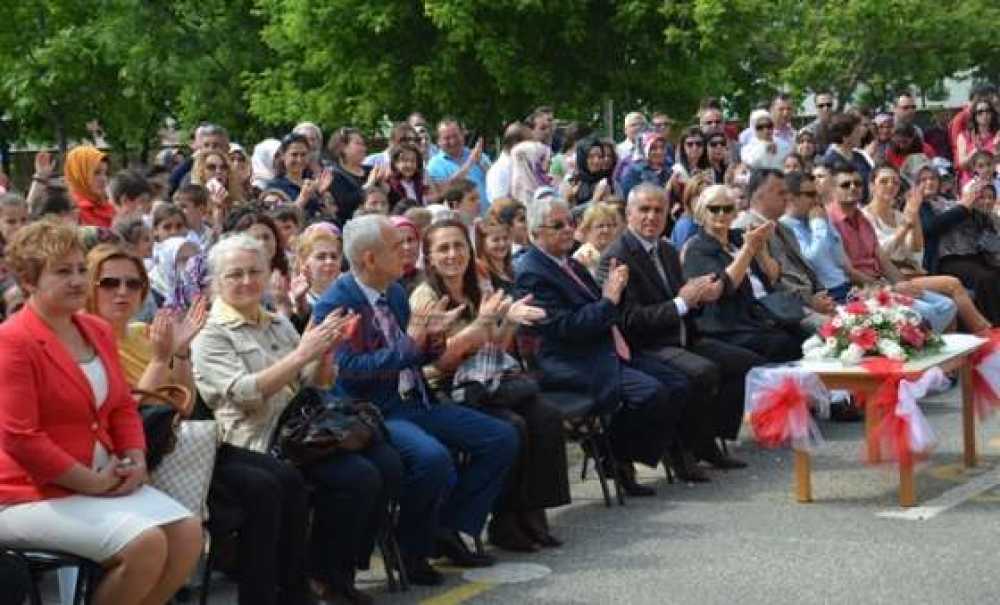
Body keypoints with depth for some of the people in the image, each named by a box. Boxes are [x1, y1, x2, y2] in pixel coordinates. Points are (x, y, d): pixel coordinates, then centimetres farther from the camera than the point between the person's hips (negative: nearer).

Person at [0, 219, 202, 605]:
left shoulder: (97, 330, 11)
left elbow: (123, 407, 19)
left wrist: (136, 460, -1)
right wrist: (92, 482, -16)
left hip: (104, 481, 9)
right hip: (33, 493, -8)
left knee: (188, 532, -6)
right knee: (145, 543, -24)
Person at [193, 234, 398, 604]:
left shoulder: (279, 324, 20)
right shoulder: (211, 335, -2)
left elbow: (315, 385, 17)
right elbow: (243, 393, -17)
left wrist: (324, 353, -5)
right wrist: (301, 354, -22)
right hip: (258, 440, -7)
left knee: (387, 464, -14)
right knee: (359, 477, -25)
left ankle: (341, 569, -3)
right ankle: (322, 574, -7)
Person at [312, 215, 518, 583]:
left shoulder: (395, 292, 13)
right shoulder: (334, 304, -12)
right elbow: (349, 369, -21)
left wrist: (431, 338, -2)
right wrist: (408, 344, -22)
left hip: (415, 403, 9)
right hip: (374, 413, -9)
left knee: (501, 438, 0)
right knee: (432, 457, -35)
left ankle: (447, 529, 7)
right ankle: (412, 549, -10)